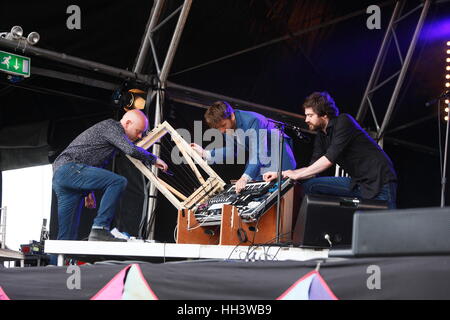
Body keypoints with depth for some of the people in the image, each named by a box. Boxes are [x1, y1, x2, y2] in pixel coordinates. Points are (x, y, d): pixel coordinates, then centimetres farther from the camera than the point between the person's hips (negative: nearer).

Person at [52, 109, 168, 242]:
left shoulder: (112, 130, 28)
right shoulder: (111, 126, -2)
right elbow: (131, 150, -18)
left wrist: (88, 192, 28)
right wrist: (154, 159, -4)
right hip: (70, 169, -10)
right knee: (118, 181, -21)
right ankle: (100, 229, -25)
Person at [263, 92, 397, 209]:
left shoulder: (344, 122, -14)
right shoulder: (321, 136, 9)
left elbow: (330, 159, -22)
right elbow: (313, 169, 9)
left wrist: (297, 175, -16)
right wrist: (280, 174, -2)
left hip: (379, 181, -8)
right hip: (357, 183, 8)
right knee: (309, 185, -1)